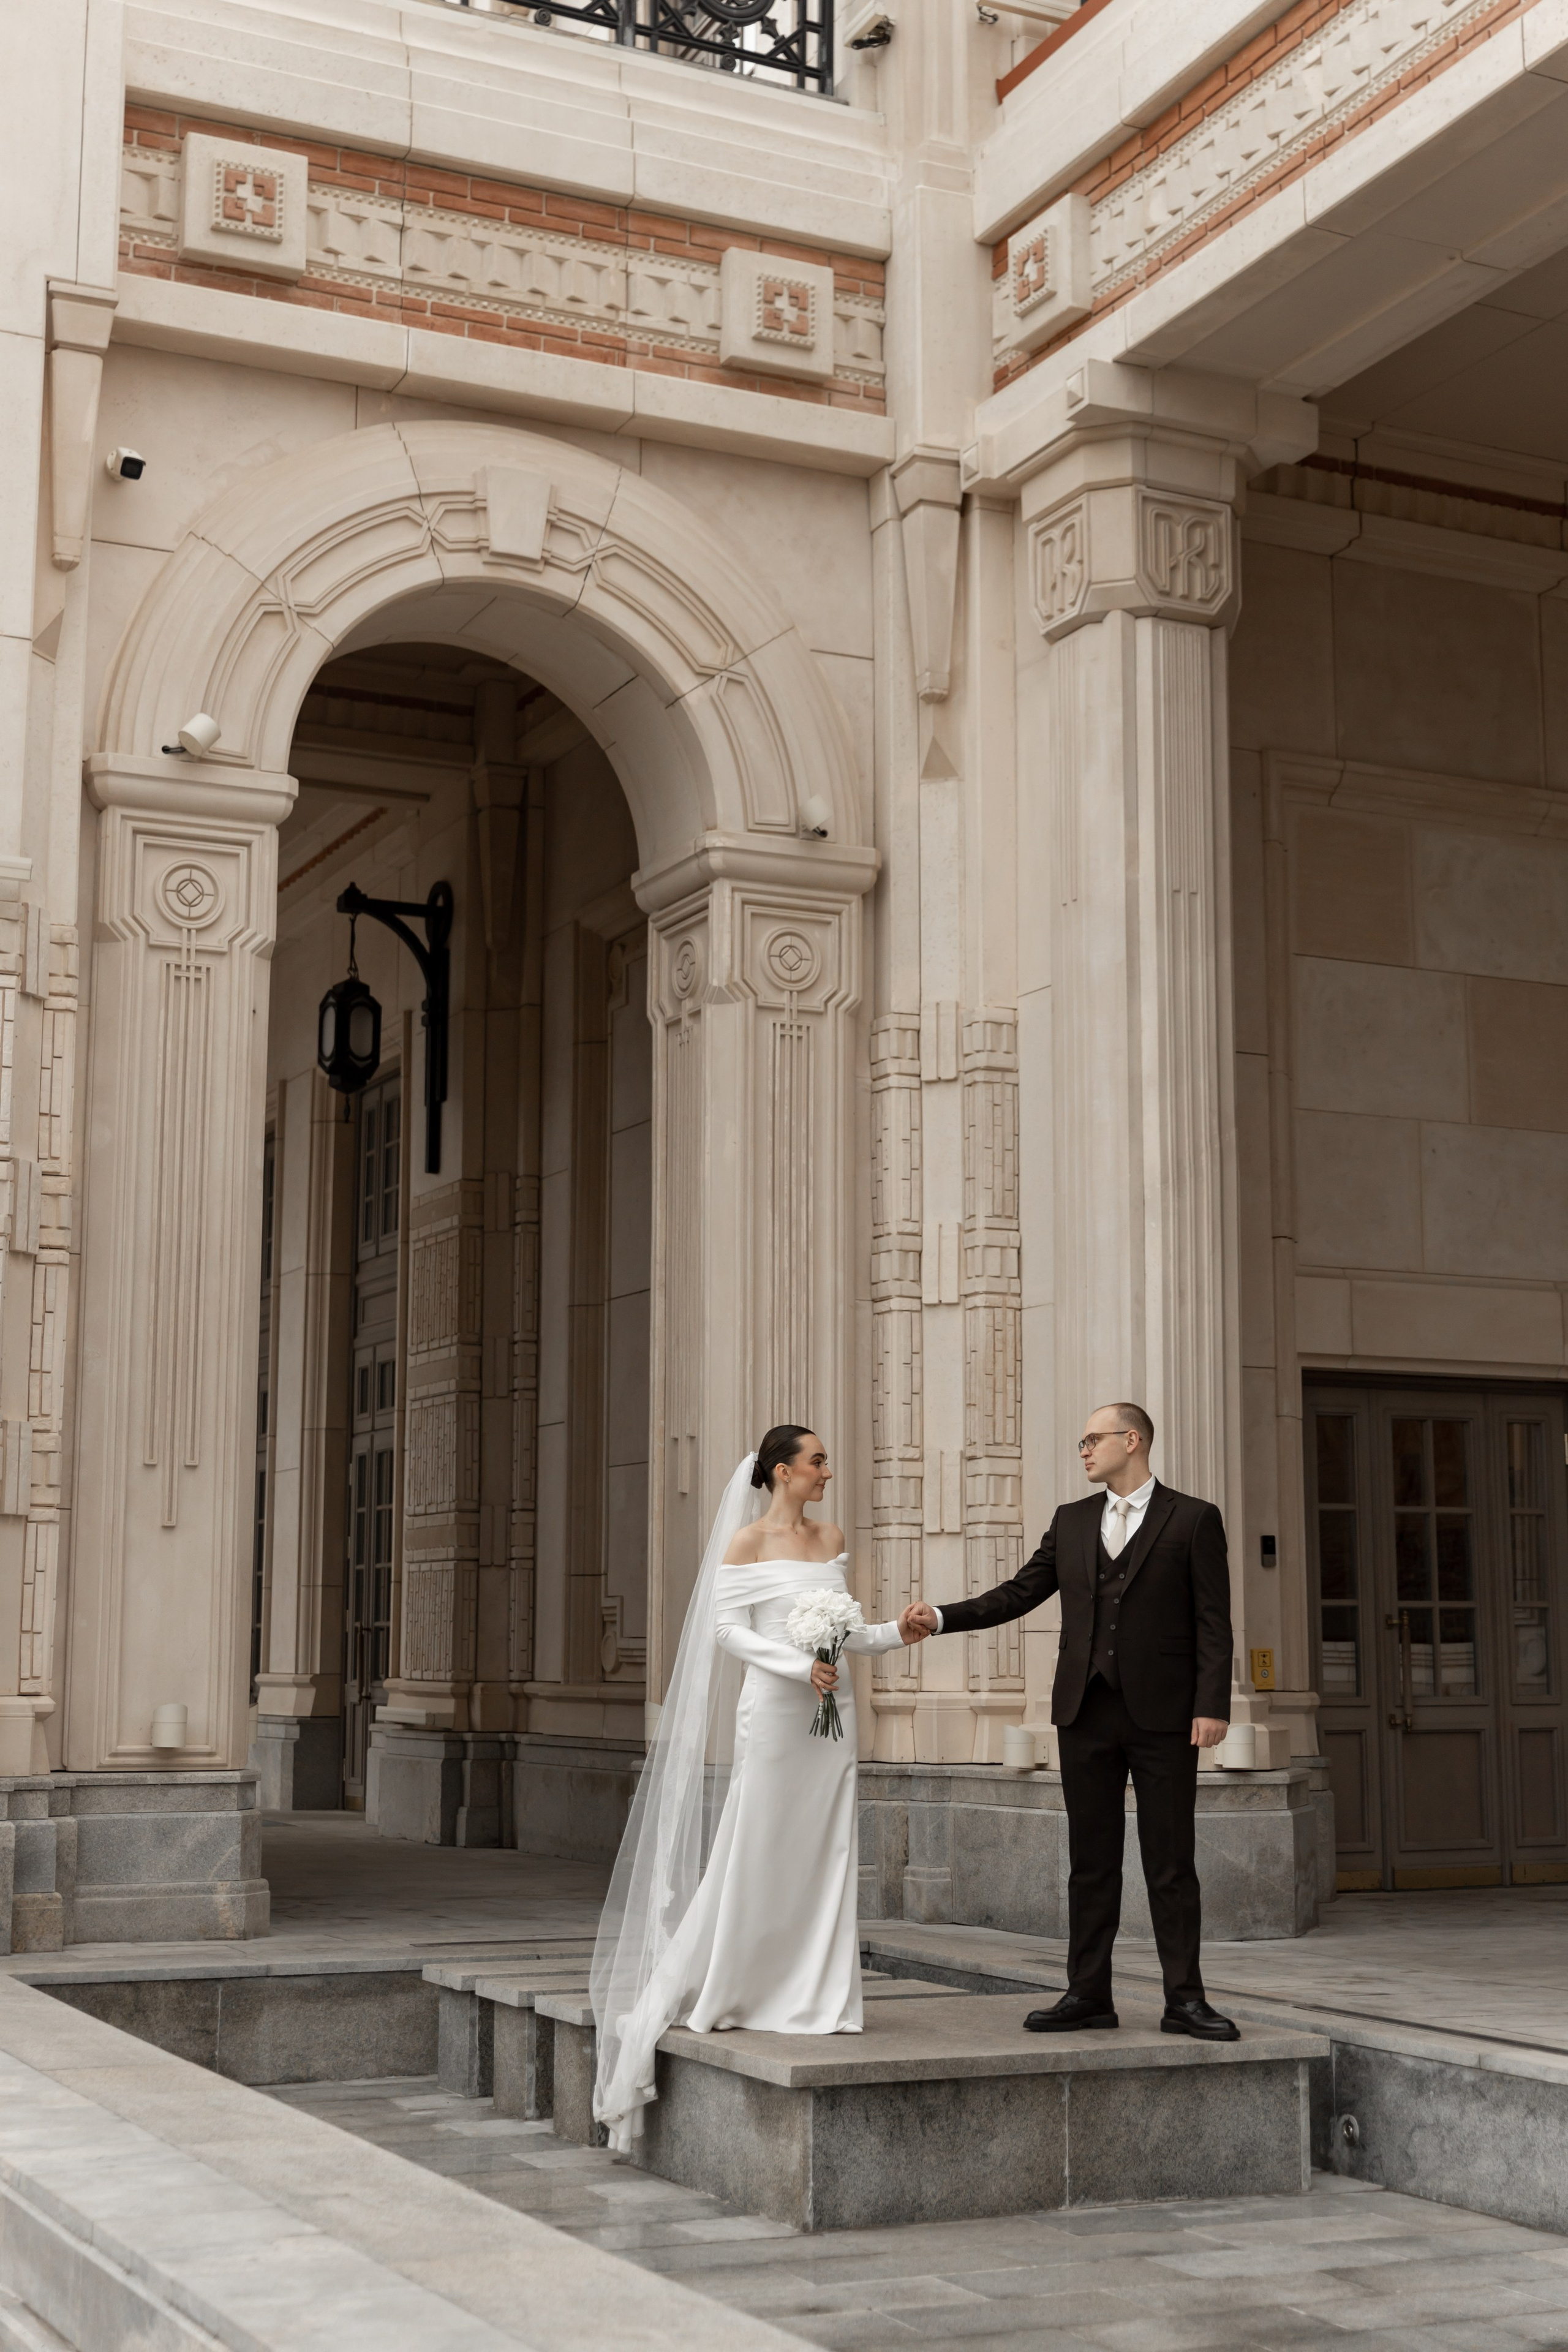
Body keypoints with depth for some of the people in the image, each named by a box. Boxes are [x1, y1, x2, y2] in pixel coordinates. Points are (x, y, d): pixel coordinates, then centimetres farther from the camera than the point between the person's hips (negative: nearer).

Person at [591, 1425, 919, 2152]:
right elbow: (727, 1630, -10)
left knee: (826, 1854, 4)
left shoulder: (832, 1539, 12)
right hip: (773, 1708, -6)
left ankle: (814, 1999, 10)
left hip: (829, 1710, 6)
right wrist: (799, 1664, -19)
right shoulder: (747, 1543, -5)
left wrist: (895, 1634, 1)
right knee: (753, 1851, -2)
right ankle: (701, 1994, 10)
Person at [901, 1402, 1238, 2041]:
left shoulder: (1193, 1520, 0)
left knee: (1171, 1863, 0)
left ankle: (1185, 2000, 6)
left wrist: (1212, 1706, -12)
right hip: (1087, 1713, 4)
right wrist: (942, 1617, -2)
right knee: (1090, 1861, 8)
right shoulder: (1071, 1521, 13)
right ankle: (1088, 1994, 14)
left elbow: (1213, 1622, -4)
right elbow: (1019, 1593, 10)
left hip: (1163, 1713, -4)